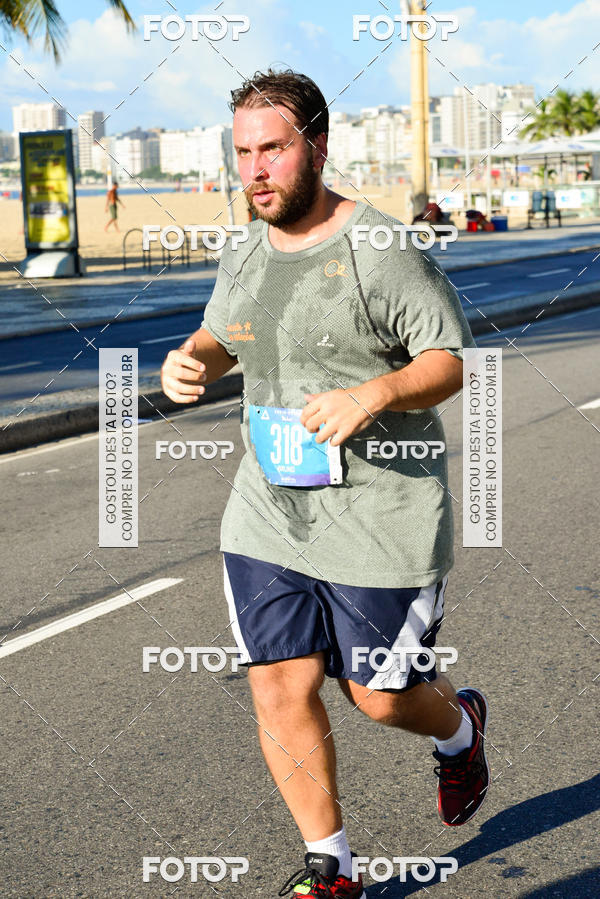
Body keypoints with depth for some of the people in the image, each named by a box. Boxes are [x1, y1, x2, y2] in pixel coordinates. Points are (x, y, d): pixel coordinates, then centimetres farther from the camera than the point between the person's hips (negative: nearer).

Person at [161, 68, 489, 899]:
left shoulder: (383, 251, -13)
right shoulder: (245, 255, 7)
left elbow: (453, 361, -13)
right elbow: (220, 339, 22)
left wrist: (373, 395, -30)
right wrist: (191, 363, -1)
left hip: (382, 522, -5)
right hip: (268, 513, 6)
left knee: (380, 698, 6)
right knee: (280, 690, 3)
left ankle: (460, 725, 43)